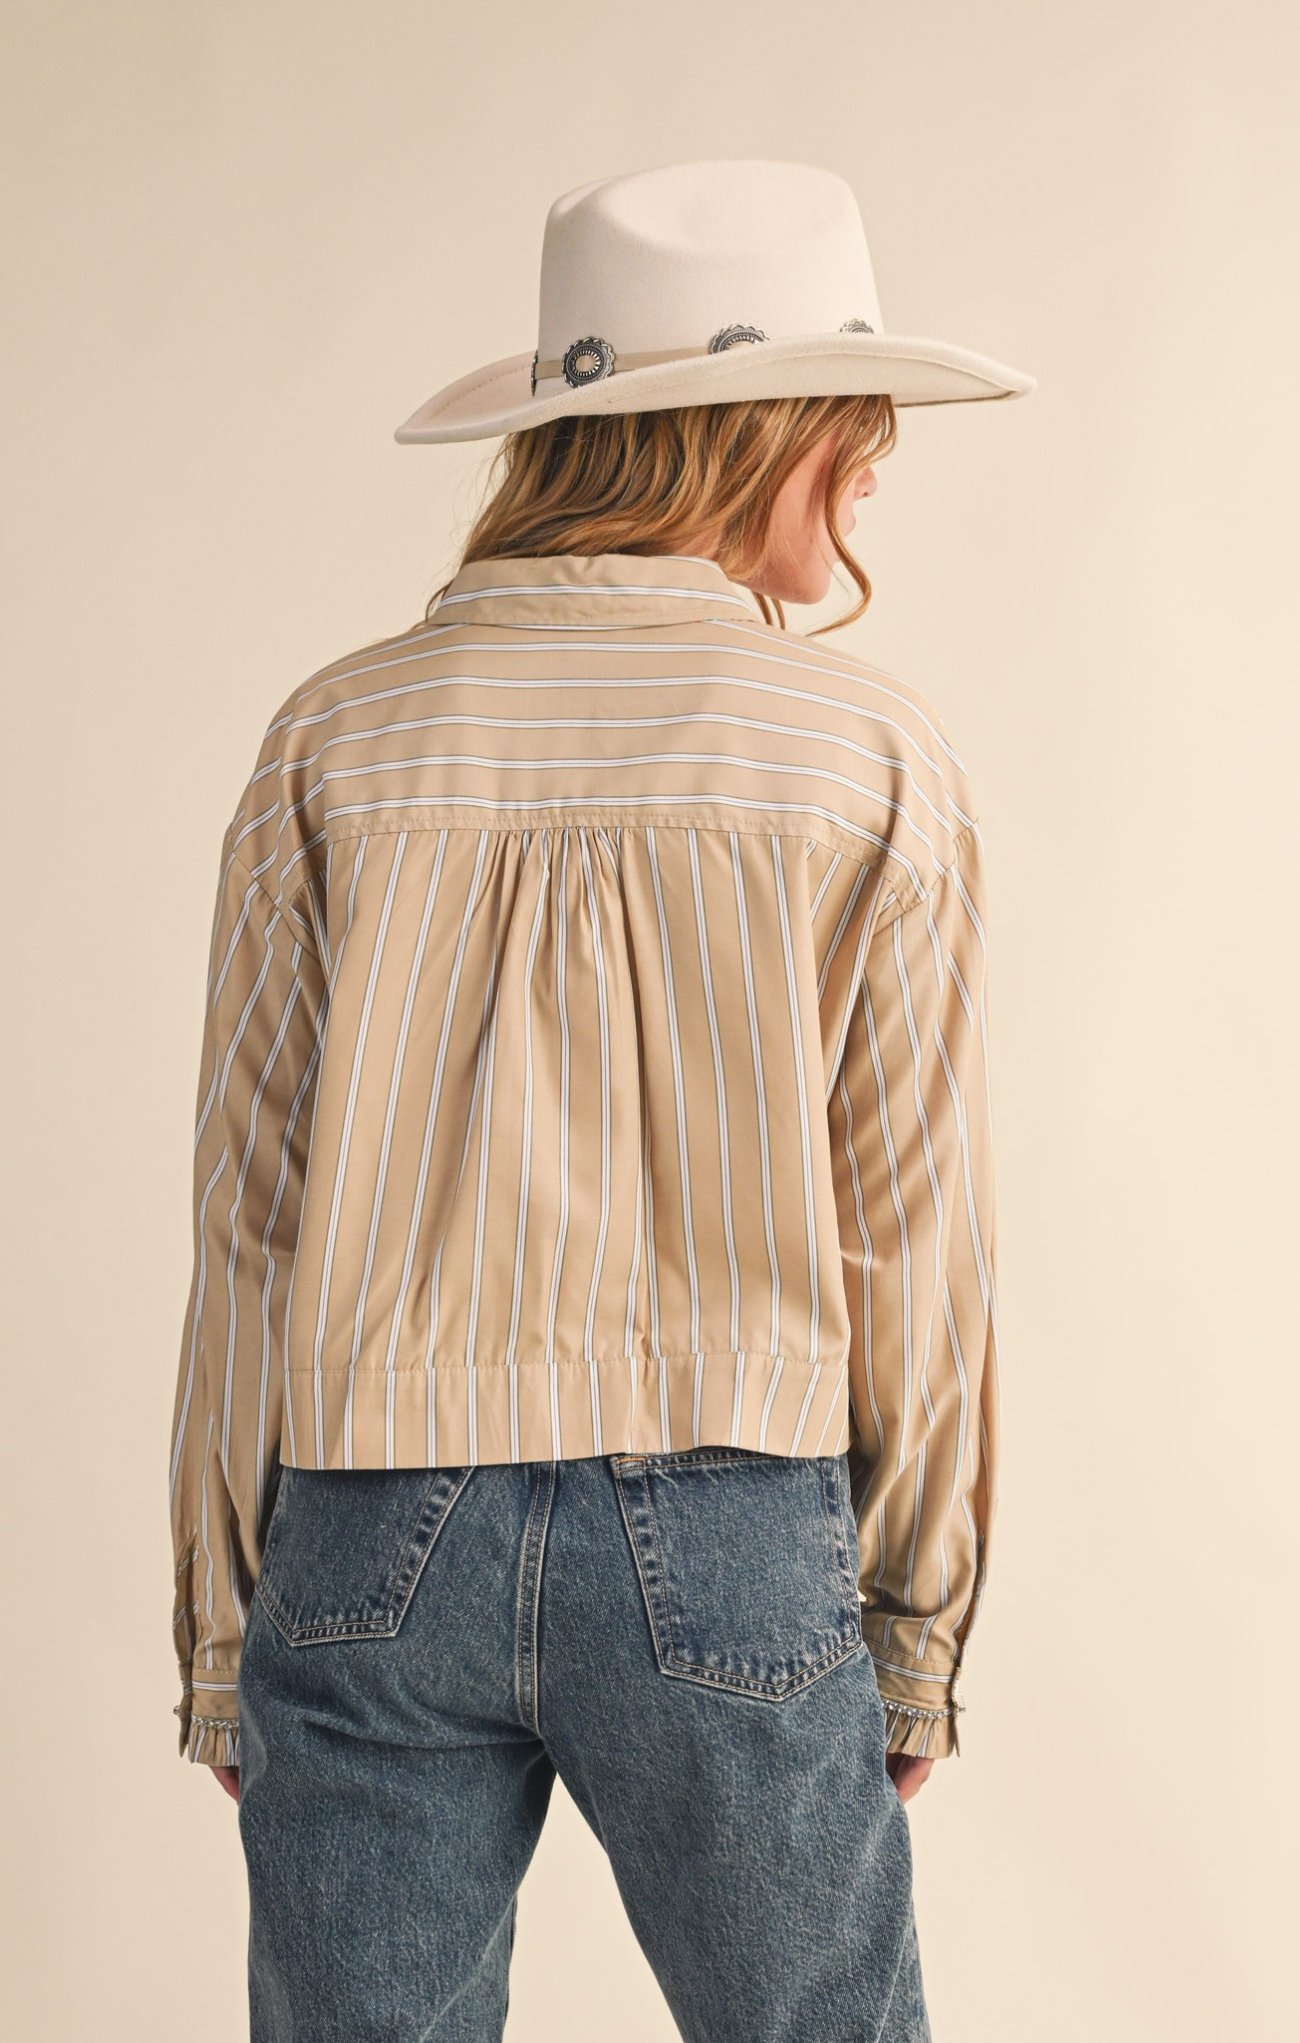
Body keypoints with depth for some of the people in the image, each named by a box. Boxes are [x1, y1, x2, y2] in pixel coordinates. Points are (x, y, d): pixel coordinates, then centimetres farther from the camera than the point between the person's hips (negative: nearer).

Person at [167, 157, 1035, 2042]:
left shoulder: (335, 739, -2)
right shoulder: (876, 766, -5)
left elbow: (247, 1227, -1)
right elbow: (911, 1244, -4)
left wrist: (219, 1636, 7)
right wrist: (919, 1637, 7)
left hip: (372, 1536, 2)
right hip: (725, 1541, -1)